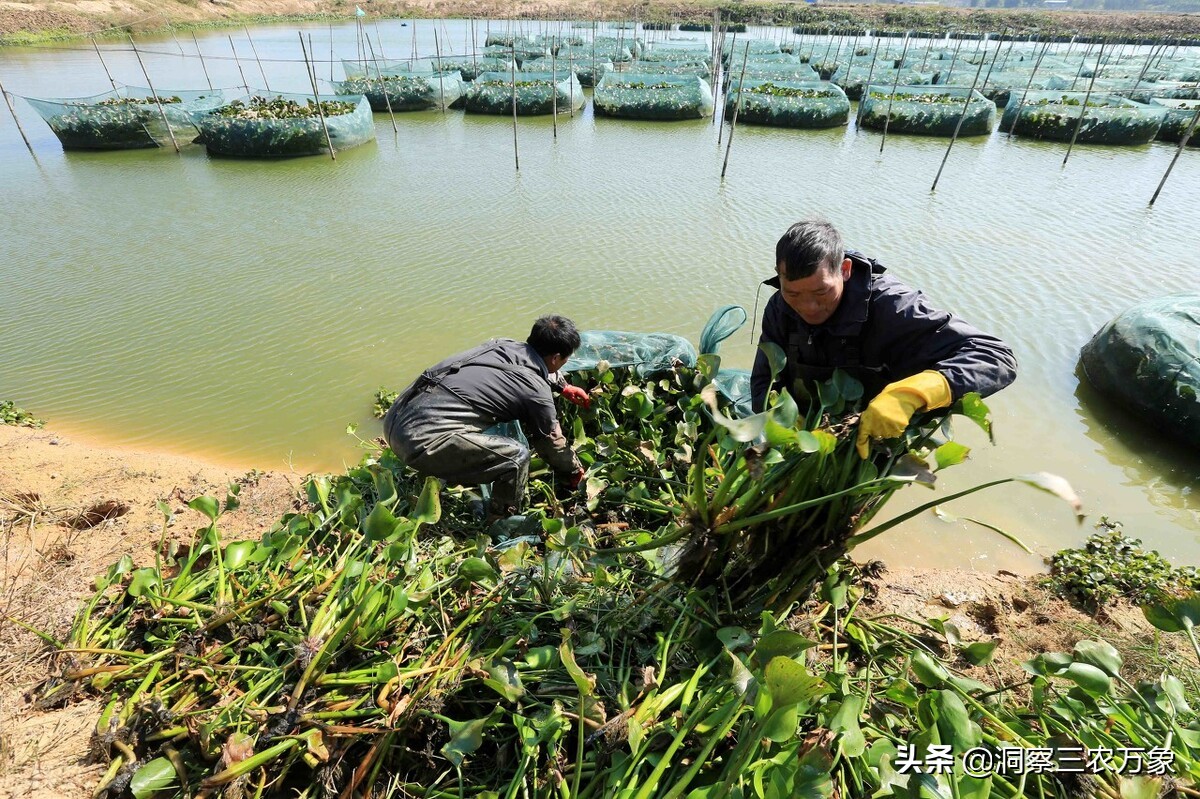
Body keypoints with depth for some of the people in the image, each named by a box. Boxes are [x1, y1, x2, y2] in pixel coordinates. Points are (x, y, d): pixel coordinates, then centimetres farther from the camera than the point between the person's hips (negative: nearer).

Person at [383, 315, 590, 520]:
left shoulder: (502, 344, 13)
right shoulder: (536, 391, -6)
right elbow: (552, 442, 11)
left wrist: (564, 386, 49)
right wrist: (575, 471, 30)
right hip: (424, 441, -9)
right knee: (516, 456, -5)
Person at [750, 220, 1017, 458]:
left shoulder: (887, 306, -27)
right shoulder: (780, 309, -13)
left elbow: (996, 358, -31)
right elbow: (765, 383, -10)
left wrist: (907, 395, -47)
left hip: (876, 442, -2)